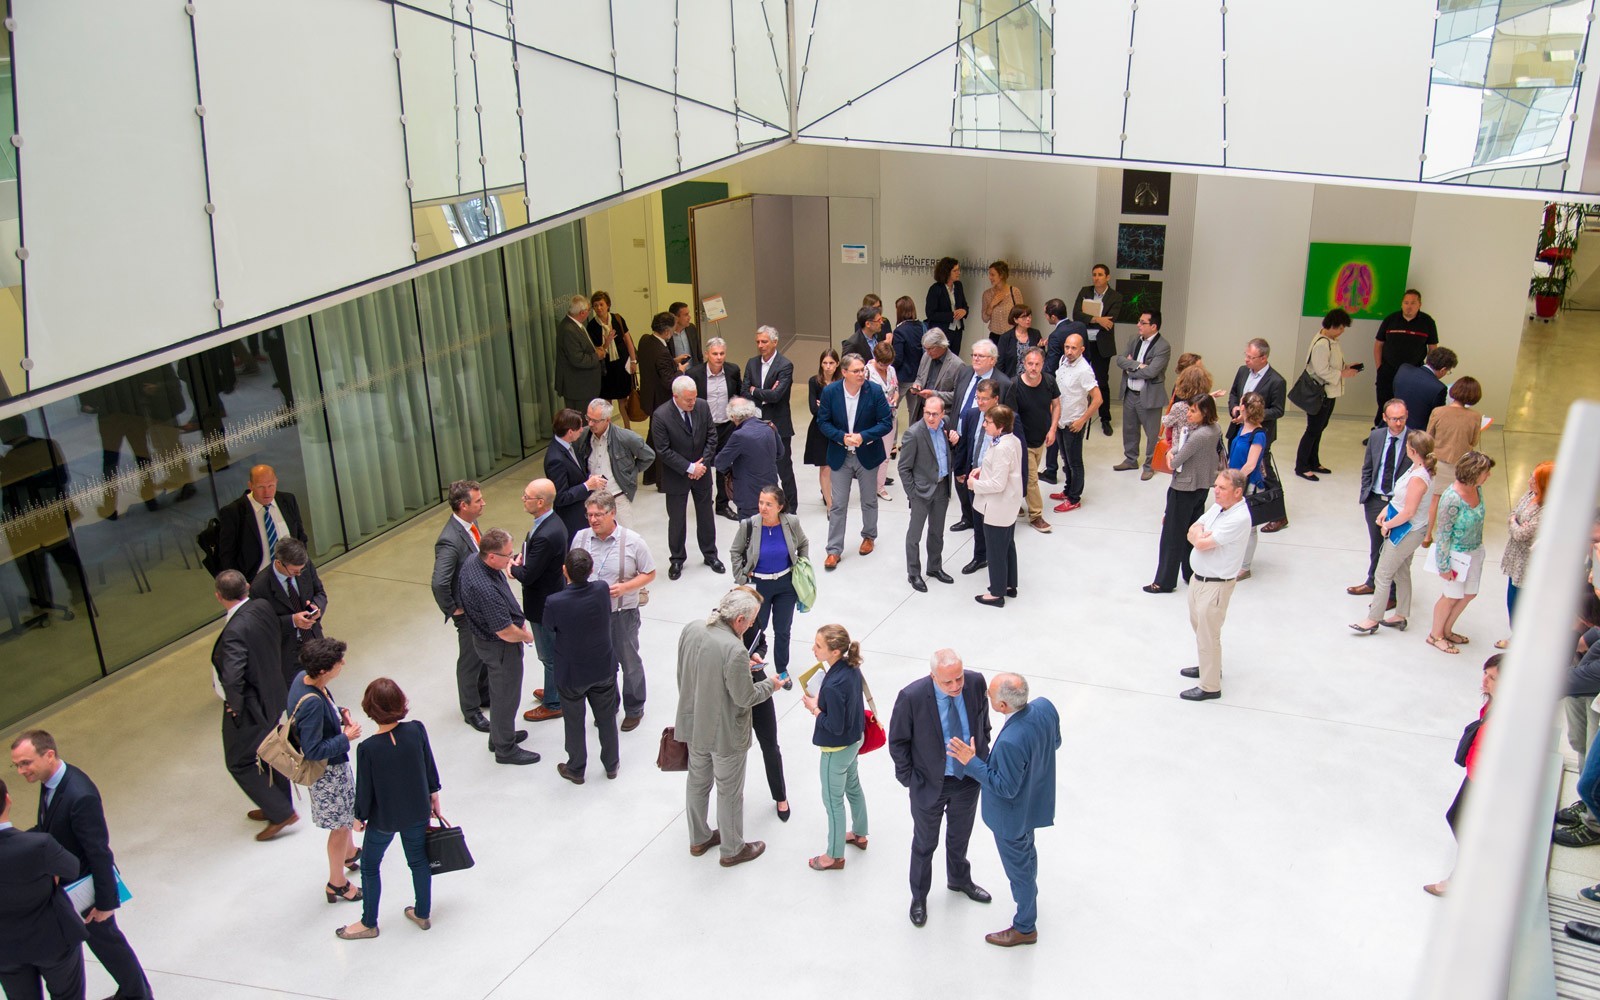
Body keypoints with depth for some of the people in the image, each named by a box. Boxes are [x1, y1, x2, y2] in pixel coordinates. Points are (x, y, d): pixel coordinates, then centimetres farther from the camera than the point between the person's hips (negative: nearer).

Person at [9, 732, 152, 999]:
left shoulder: (80, 796, -35)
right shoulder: (52, 780, -7)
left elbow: (99, 852, -28)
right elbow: (49, 829, 7)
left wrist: (105, 902, -21)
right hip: (66, 884, 8)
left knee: (104, 940, 13)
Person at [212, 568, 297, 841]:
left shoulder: (235, 630, -32)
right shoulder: (263, 607, -8)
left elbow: (232, 677, -40)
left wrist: (235, 704, -21)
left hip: (250, 707, -8)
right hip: (273, 697, 8)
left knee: (240, 763, 11)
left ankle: (282, 812, 17)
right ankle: (276, 807, 42)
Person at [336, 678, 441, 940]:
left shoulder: (368, 748, -28)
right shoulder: (417, 731, -19)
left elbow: (365, 789, -16)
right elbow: (430, 767, -4)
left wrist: (360, 816, 4)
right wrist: (434, 796, 13)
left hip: (383, 819, -3)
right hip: (417, 812, 3)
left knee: (369, 867, 20)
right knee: (419, 861, 23)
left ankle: (369, 923, 35)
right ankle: (423, 913, 39)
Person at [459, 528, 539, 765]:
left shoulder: (474, 563, -9)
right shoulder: (485, 589, -39)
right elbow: (506, 633, -31)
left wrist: (518, 619, 4)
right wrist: (526, 636, -11)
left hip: (485, 638, 9)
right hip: (501, 647, -9)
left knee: (499, 692, 27)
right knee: (506, 696, 11)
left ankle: (499, 736, 47)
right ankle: (505, 749, 29)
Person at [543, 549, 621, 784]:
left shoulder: (554, 602, -29)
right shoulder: (602, 589, -21)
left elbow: (550, 633, -11)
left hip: (571, 674, -2)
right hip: (604, 668, 2)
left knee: (574, 723, 20)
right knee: (607, 718, 22)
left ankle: (576, 769, 39)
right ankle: (611, 764, 41)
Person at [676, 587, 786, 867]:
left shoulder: (690, 630, -11)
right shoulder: (735, 651, -33)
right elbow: (745, 698, -22)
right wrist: (771, 684, -4)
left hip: (693, 725, 7)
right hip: (725, 733, -7)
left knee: (697, 782, 25)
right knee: (729, 792, 14)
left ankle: (699, 839, 44)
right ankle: (732, 850, 33)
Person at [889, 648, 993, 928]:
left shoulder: (975, 682, -20)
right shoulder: (912, 697, -31)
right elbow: (897, 742, -14)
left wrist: (983, 757, 5)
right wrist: (909, 778, -9)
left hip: (969, 779, 4)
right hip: (930, 784, -3)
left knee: (960, 836, 28)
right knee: (925, 842, 19)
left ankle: (959, 880, 56)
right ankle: (919, 896, 43)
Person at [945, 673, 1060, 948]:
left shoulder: (1010, 742, -44)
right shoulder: (1044, 706, -20)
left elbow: (1007, 788, -30)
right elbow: (1055, 742, -2)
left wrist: (972, 762, -26)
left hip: (1013, 815, -8)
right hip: (1037, 798, 8)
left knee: (1018, 867, 17)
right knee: (1027, 851, 35)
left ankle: (1025, 928, 41)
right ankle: (1028, 892, 62)